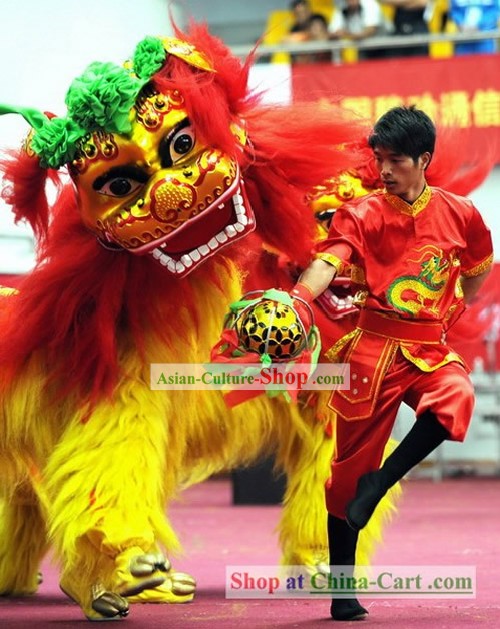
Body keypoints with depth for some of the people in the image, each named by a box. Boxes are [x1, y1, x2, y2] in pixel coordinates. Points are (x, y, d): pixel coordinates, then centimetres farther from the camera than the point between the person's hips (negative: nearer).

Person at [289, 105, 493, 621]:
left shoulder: (459, 214, 3)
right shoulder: (362, 216, -5)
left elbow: (480, 266, 24)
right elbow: (328, 262, -23)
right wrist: (297, 298, -42)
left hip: (431, 350, 1)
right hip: (374, 349, -1)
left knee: (456, 398, -33)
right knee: (350, 465, 2)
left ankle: (380, 482, -18)